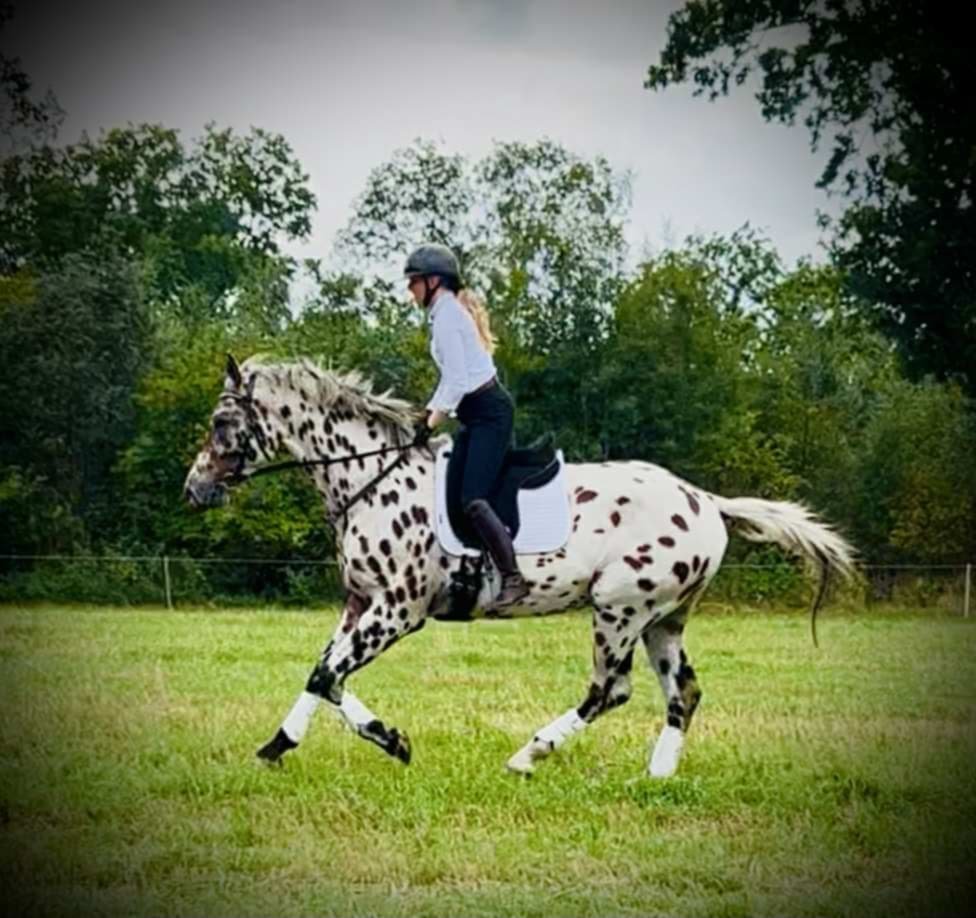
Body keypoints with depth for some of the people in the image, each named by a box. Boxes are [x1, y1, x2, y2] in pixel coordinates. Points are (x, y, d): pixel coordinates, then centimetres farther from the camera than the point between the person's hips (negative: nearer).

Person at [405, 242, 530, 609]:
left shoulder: (446, 314, -12)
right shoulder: (450, 311, 18)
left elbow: (456, 381, -18)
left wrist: (431, 423, -15)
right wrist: (428, 414, 19)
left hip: (489, 413, -11)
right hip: (479, 414, 11)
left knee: (472, 499, -19)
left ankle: (513, 578, -23)